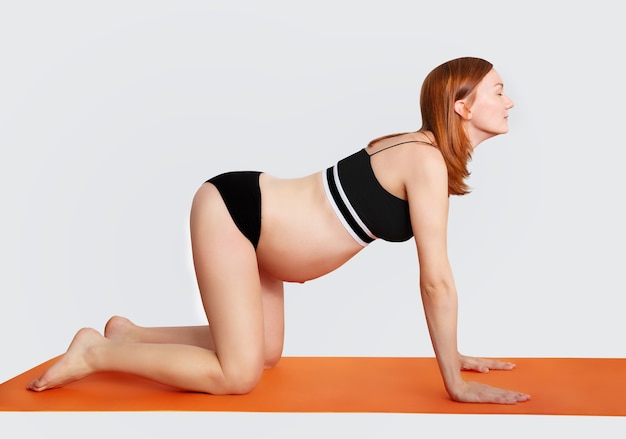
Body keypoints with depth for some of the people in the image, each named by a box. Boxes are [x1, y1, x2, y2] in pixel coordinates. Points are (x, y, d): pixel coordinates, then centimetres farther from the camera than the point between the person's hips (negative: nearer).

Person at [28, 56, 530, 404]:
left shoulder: (423, 155, 7)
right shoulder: (427, 161, -21)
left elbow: (434, 275, 12)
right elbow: (436, 280, -22)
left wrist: (453, 352, 13)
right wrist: (455, 381, -14)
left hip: (253, 221, 10)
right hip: (231, 209, -10)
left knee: (266, 354, 17)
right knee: (238, 376, -9)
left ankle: (130, 332, 26)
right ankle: (95, 351, 5)